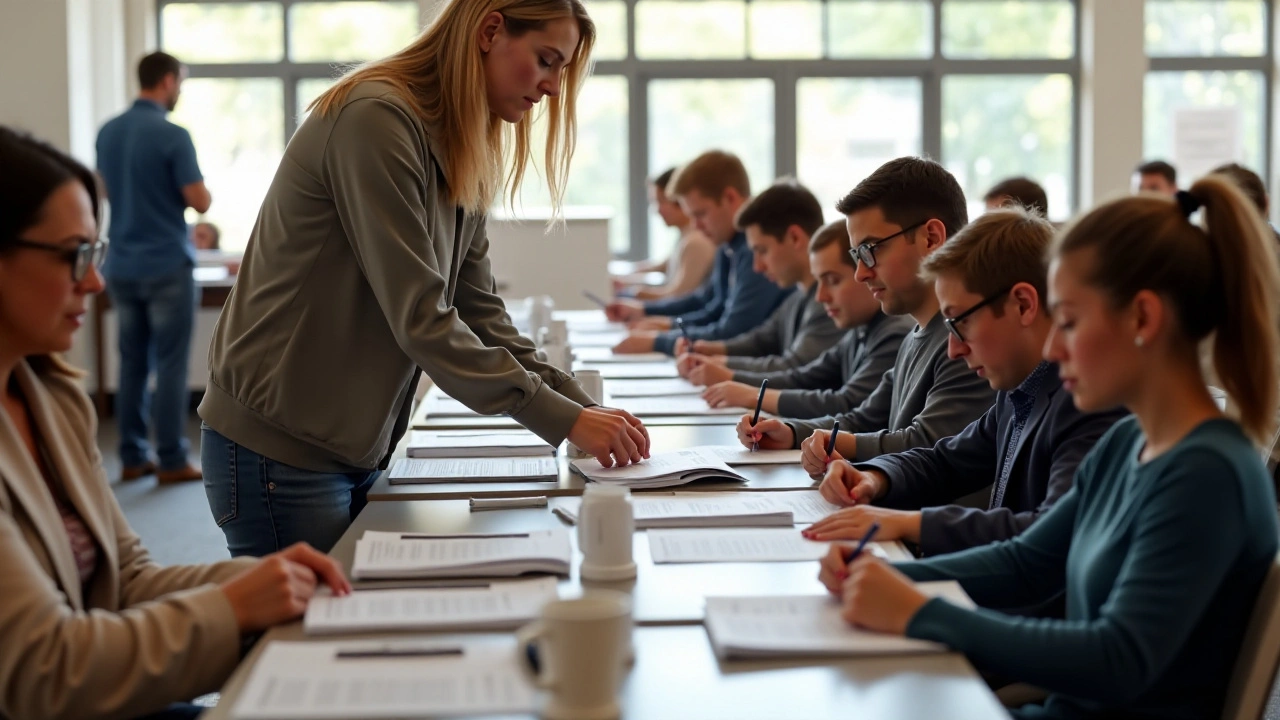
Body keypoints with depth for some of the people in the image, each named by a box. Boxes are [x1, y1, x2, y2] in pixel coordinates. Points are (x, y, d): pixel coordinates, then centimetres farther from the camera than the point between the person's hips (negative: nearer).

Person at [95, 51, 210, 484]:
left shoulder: (108, 132, 6)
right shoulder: (173, 136, -15)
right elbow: (201, 203, -14)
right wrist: (192, 189, 7)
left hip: (122, 266, 6)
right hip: (166, 265, -6)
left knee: (132, 363, 10)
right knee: (170, 365, -1)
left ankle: (132, 457, 13)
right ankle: (172, 461, 2)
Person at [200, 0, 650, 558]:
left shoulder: (463, 157, 10)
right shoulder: (376, 119, -19)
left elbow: (479, 312, 7)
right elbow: (420, 320, -24)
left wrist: (586, 409, -4)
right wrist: (564, 419, -22)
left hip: (359, 449, 9)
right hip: (278, 449, -9)